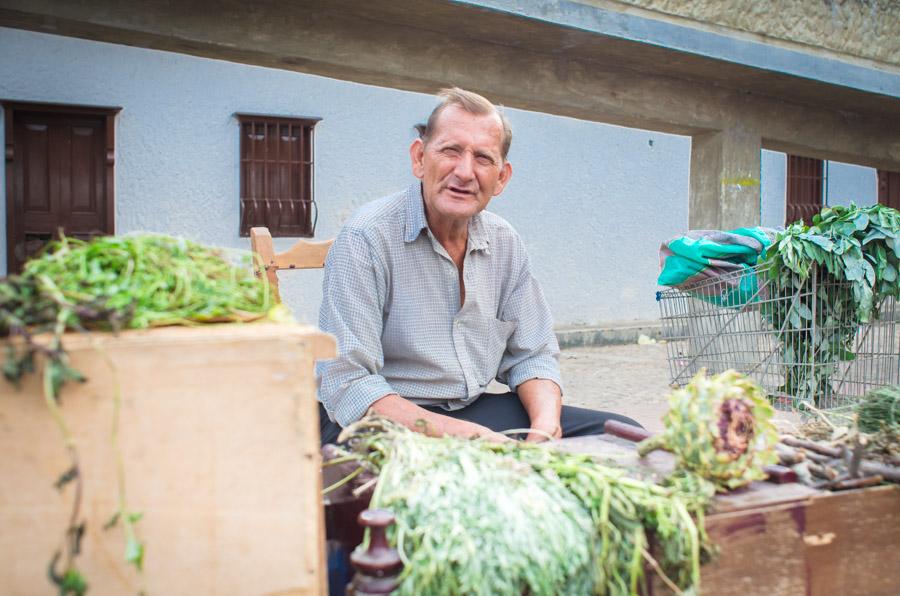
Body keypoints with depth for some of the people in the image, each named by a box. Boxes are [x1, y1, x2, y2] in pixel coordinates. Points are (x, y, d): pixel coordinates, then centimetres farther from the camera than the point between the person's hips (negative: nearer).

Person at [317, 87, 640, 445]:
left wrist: (545, 428, -12)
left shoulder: (505, 244, 5)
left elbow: (532, 356, 10)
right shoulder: (366, 239, -16)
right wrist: (465, 436, -30)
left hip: (477, 409, 6)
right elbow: (346, 385, -22)